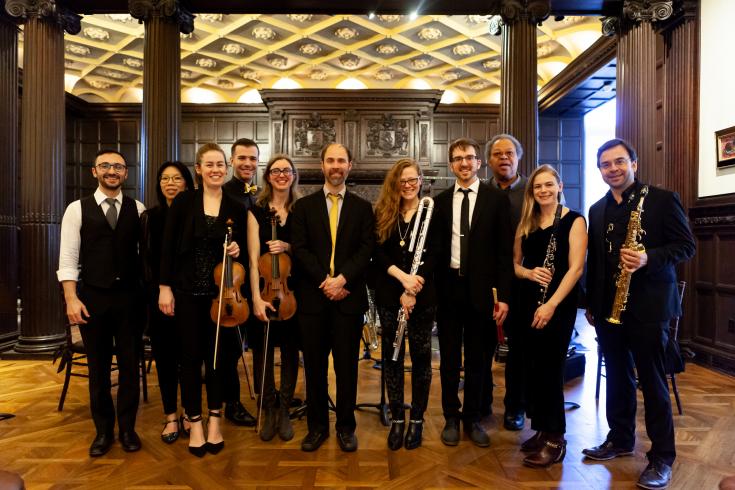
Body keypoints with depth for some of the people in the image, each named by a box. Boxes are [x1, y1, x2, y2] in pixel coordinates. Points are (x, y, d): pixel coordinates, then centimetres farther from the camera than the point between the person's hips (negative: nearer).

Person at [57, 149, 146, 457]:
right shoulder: (77, 209, 1)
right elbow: (68, 258, -2)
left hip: (129, 295, 1)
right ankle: (103, 430, 29)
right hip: (92, 296, 0)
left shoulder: (138, 209, 4)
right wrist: (71, 298, -9)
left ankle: (127, 428, 25)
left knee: (130, 363, 8)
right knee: (98, 366, 11)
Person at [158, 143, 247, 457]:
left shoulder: (236, 206, 2)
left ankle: (214, 421, 25)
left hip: (221, 292, 1)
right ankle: (195, 423, 21)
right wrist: (165, 286, -6)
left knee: (217, 355, 9)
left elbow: (243, 247, 10)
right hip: (187, 290, -1)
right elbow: (168, 246, -2)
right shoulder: (184, 201, -1)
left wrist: (238, 250, -12)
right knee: (191, 356, 6)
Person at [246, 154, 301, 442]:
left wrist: (288, 247, -16)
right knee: (263, 350, 6)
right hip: (264, 289, -1)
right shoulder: (257, 210, 0)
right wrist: (256, 297, -16)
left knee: (290, 349, 7)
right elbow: (253, 258, -7)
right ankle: (268, 411, 24)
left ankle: (284, 411, 23)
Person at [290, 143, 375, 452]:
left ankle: (346, 426, 24)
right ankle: (317, 425, 26)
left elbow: (366, 249, -2)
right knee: (314, 365, 10)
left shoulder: (362, 207, 7)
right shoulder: (303, 206, 7)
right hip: (312, 296, 1)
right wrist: (323, 280, -14)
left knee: (347, 365, 8)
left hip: (349, 296, 0)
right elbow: (299, 249, -2)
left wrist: (342, 278, -16)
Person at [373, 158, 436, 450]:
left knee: (420, 356, 7)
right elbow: (378, 253, -1)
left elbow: (434, 255, -7)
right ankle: (397, 419, 23)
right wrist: (402, 276, -17)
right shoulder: (382, 213, 6)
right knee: (392, 357, 8)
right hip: (389, 296, 2)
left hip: (423, 296, -2)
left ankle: (417, 419, 23)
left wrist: (412, 291, -16)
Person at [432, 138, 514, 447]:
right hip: (449, 286, 2)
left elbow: (505, 251, -2)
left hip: (481, 288, -1)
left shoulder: (497, 199, 0)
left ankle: (473, 418, 28)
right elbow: (435, 248, 6)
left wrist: (503, 295, -8)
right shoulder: (441, 201, 7)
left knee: (478, 358, 11)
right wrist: (433, 289, -1)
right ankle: (451, 418, 27)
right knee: (449, 357, 10)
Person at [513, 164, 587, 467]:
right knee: (531, 368, 9)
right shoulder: (526, 223, 11)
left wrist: (551, 304, -21)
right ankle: (541, 430, 25)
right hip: (528, 302, 5)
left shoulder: (574, 220, -5)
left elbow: (576, 268, -13)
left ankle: (556, 439, 12)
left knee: (550, 368, -2)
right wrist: (529, 273, -10)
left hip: (559, 305, -5)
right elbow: (514, 263, 13)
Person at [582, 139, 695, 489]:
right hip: (607, 306, 5)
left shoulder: (662, 199, -3)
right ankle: (620, 438, 29)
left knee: (652, 381, 1)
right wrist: (590, 303, 14)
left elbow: (686, 245, -6)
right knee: (617, 377, 14)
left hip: (648, 304, -5)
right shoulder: (597, 210, 12)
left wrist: (650, 258, -25)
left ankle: (662, 457, 15)